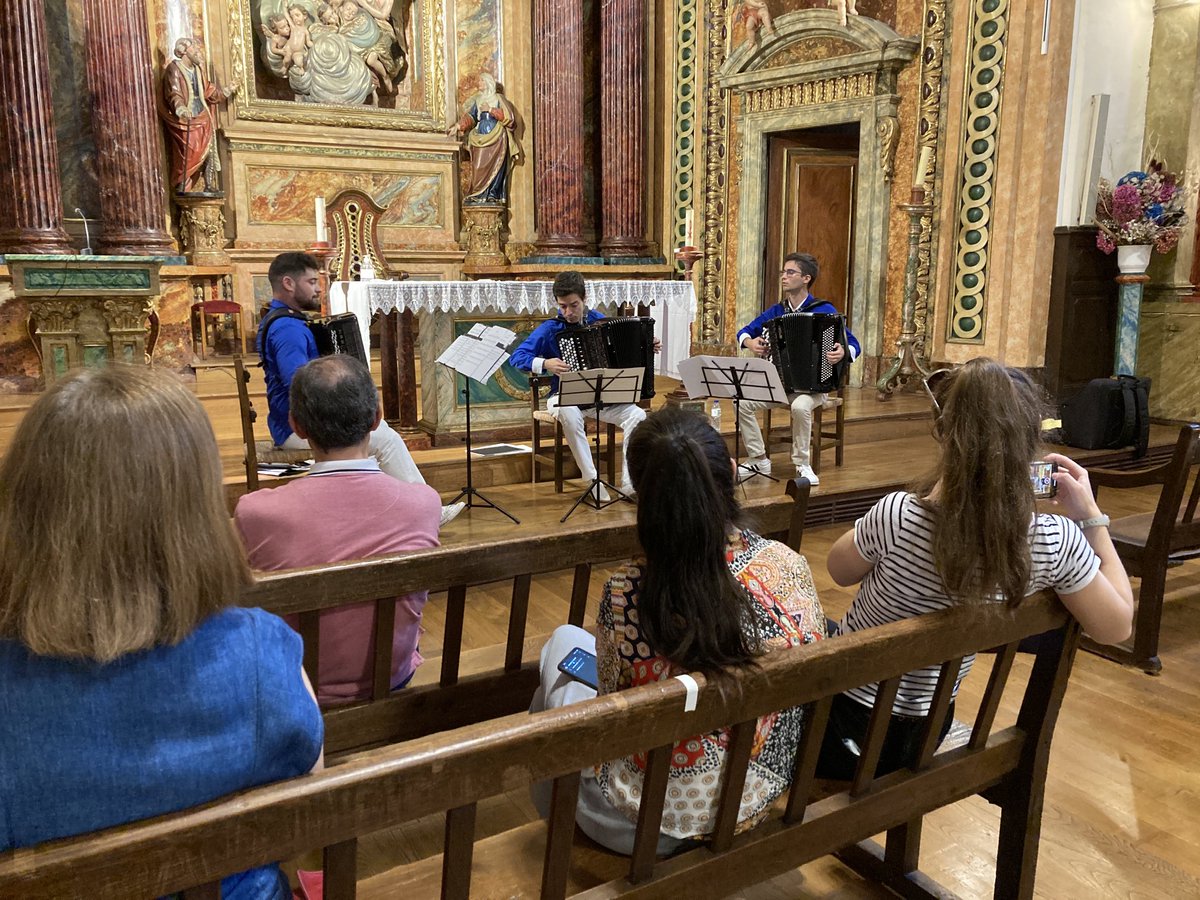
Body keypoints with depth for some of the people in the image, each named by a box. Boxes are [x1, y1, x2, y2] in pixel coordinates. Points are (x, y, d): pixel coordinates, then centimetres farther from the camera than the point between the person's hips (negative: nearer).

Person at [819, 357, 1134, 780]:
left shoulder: (898, 515, -33)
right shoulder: (1055, 540, -23)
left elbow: (840, 571, -9)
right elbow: (1117, 626, -4)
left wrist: (939, 482, -8)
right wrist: (1091, 516, -3)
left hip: (843, 725, -4)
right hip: (922, 733, 4)